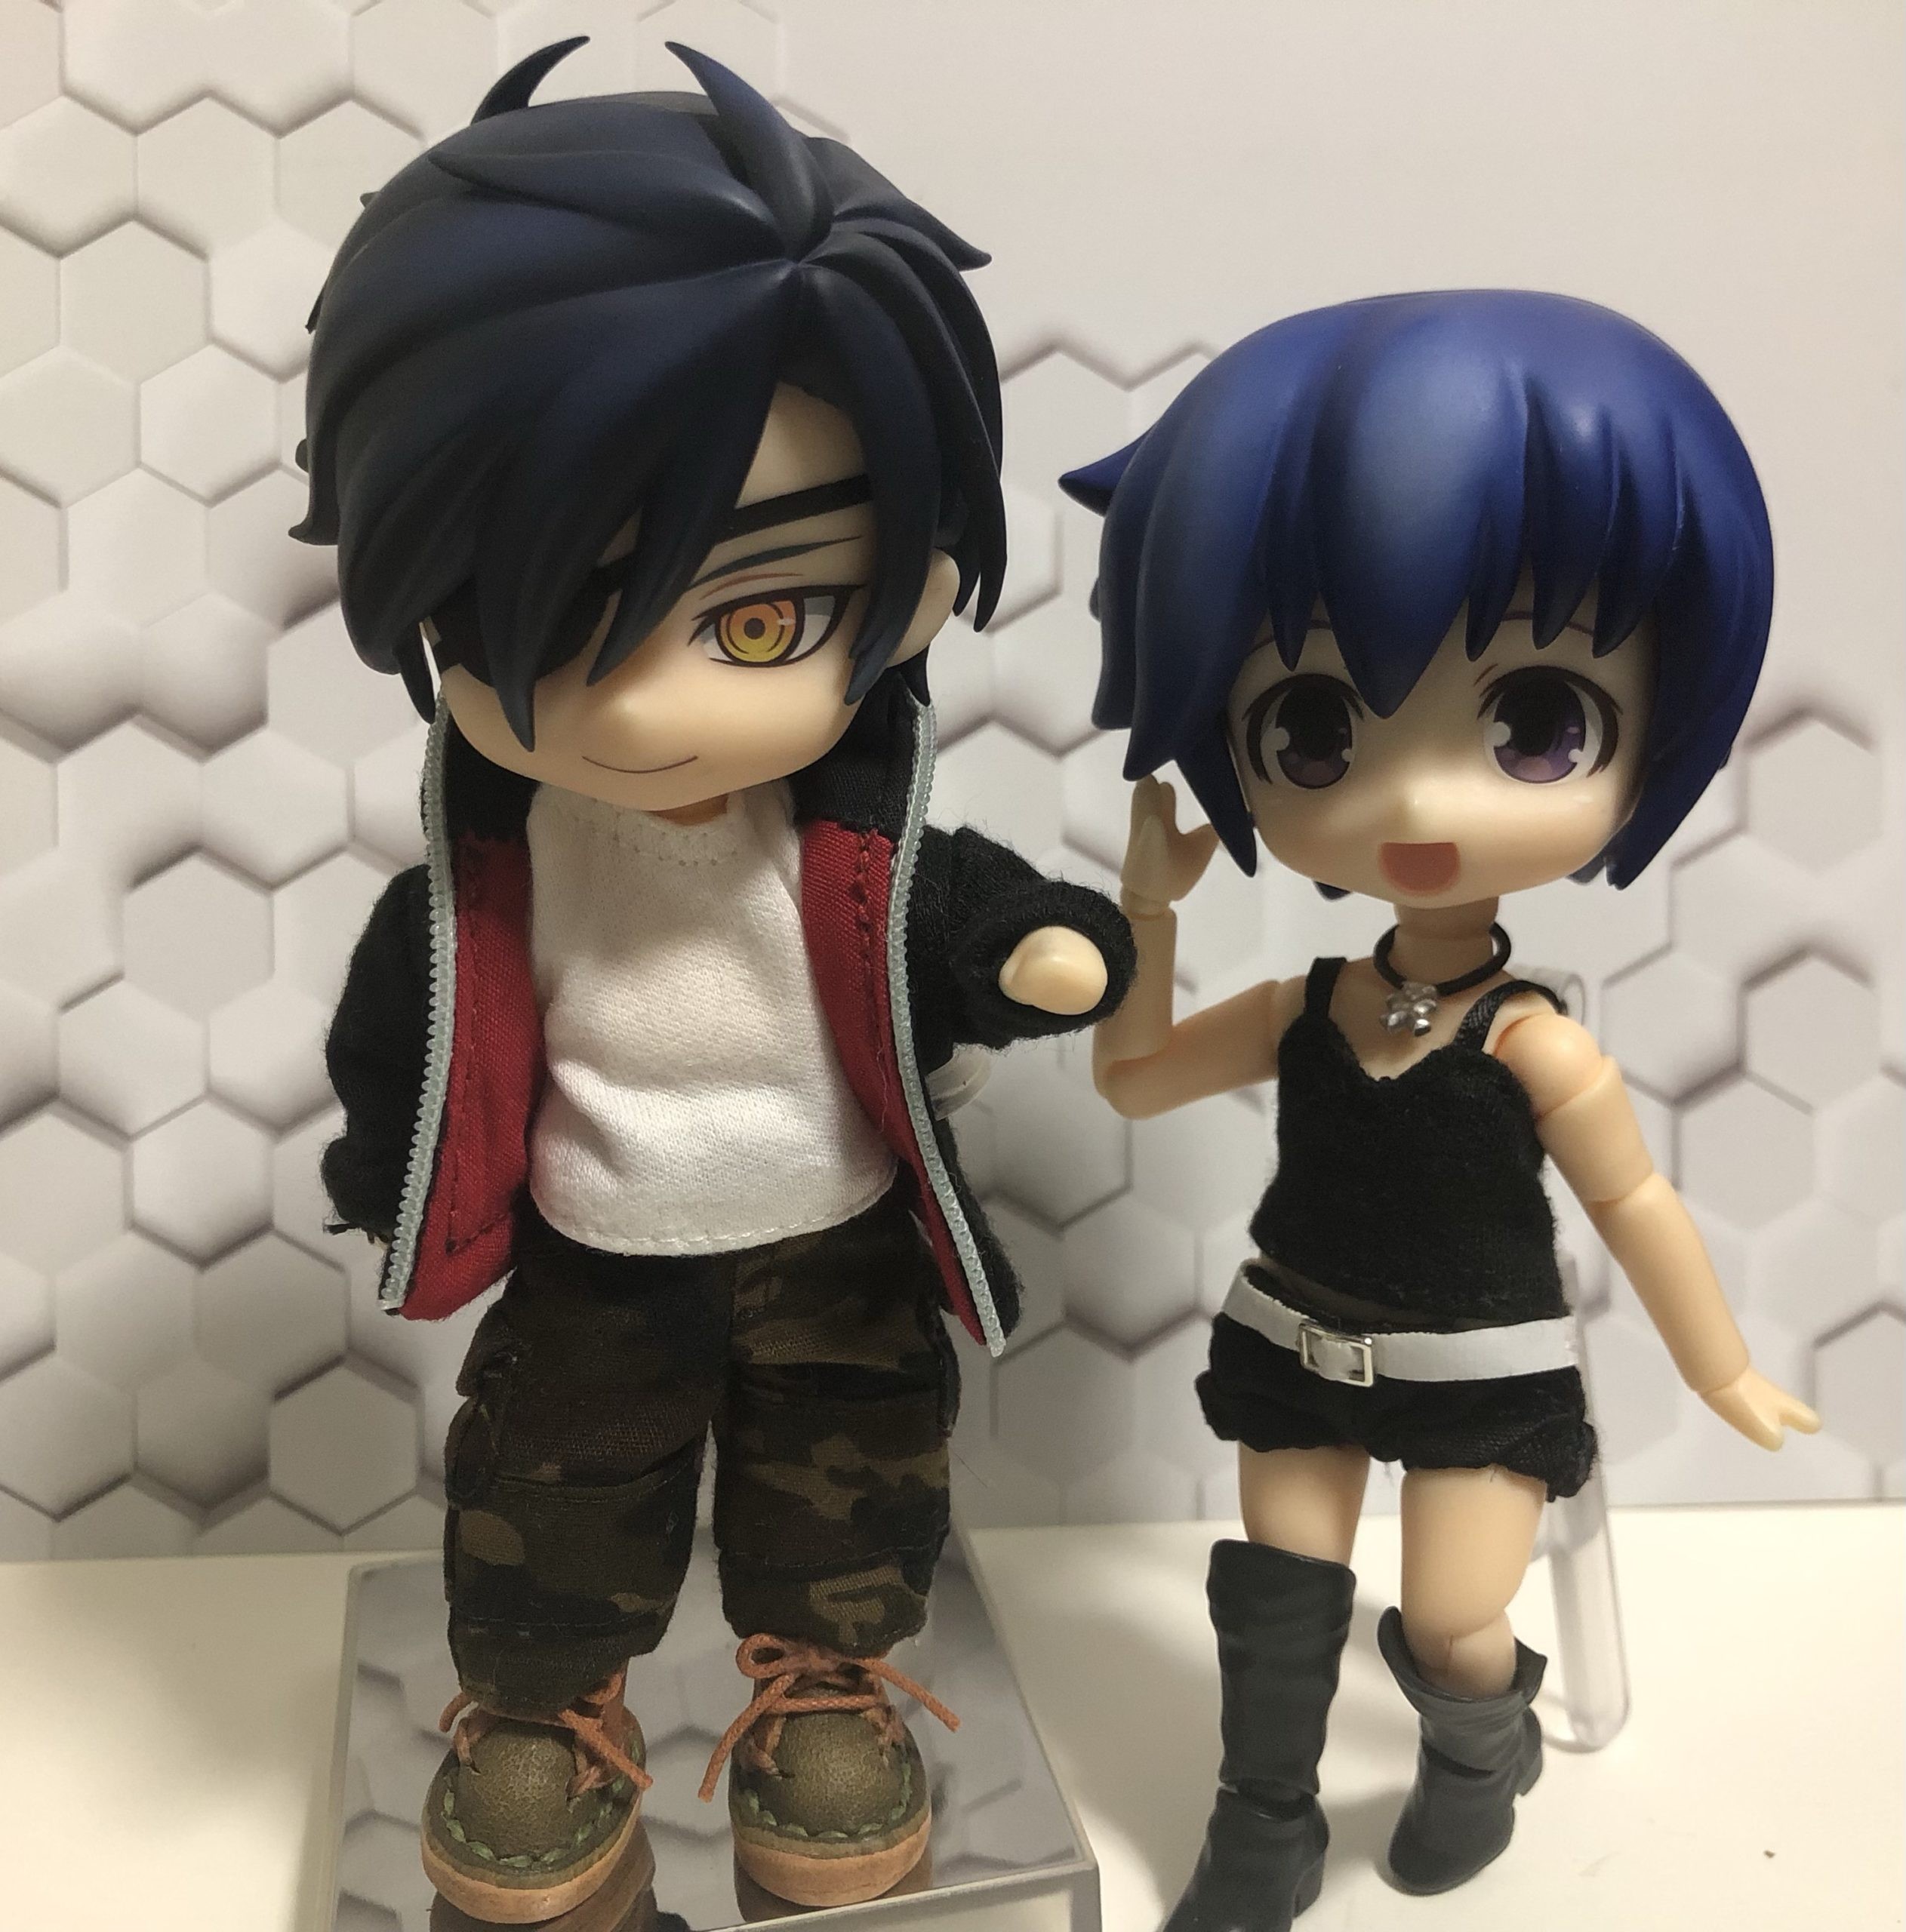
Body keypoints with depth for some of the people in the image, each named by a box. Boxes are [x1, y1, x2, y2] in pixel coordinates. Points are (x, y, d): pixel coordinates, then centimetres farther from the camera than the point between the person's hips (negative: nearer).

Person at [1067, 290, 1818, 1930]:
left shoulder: (1535, 1043, -22)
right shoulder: (1304, 1010, -13)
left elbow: (1637, 1207, -9)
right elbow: (1133, 1078, 2)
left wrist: (1722, 1372, 1)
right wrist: (1148, 909, -8)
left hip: (1487, 1373, -3)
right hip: (1301, 1354, 4)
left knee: (1450, 1625, 2)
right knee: (1280, 1586, 13)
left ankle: (1484, 1745, 37)